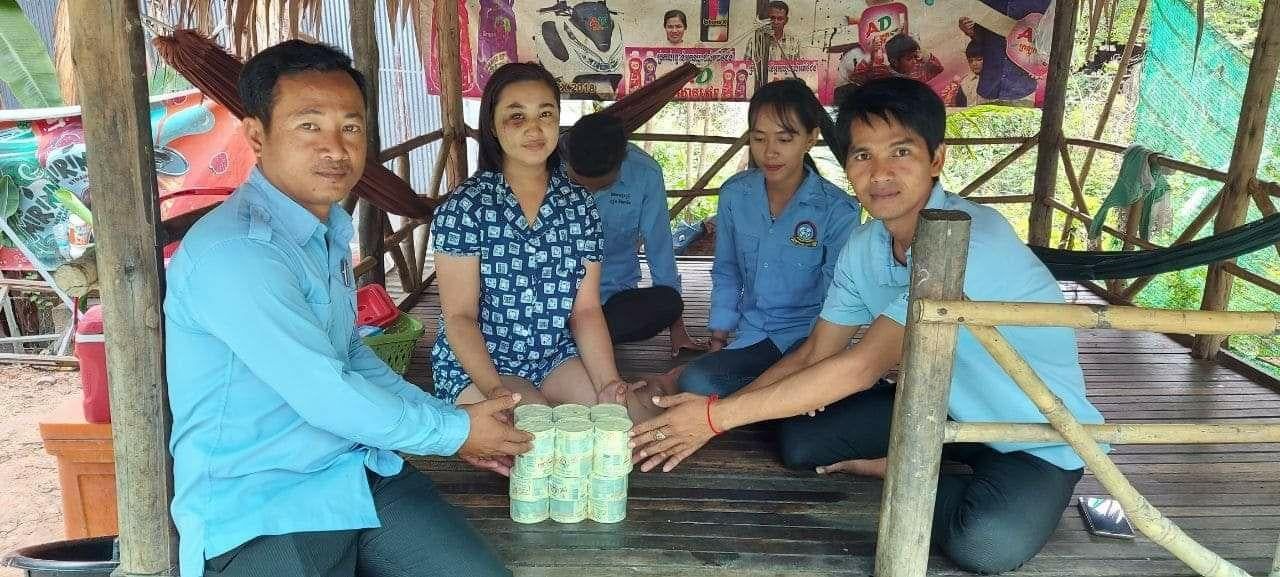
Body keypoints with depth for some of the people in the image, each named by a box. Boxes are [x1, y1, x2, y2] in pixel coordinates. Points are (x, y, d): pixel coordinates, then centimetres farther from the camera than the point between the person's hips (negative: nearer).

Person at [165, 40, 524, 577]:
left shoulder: (328, 228, 9)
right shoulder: (232, 251, -22)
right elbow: (327, 397, -22)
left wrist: (448, 417, 7)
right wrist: (454, 431, -9)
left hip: (358, 471, 7)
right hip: (258, 505, -7)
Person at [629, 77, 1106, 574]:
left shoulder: (972, 240, -32)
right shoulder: (862, 248, -6)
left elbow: (861, 366, -36)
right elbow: (815, 355, 1)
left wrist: (718, 416, -33)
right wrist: (720, 412, -13)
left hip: (1039, 433, -5)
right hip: (946, 410, 5)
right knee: (800, 441, -9)